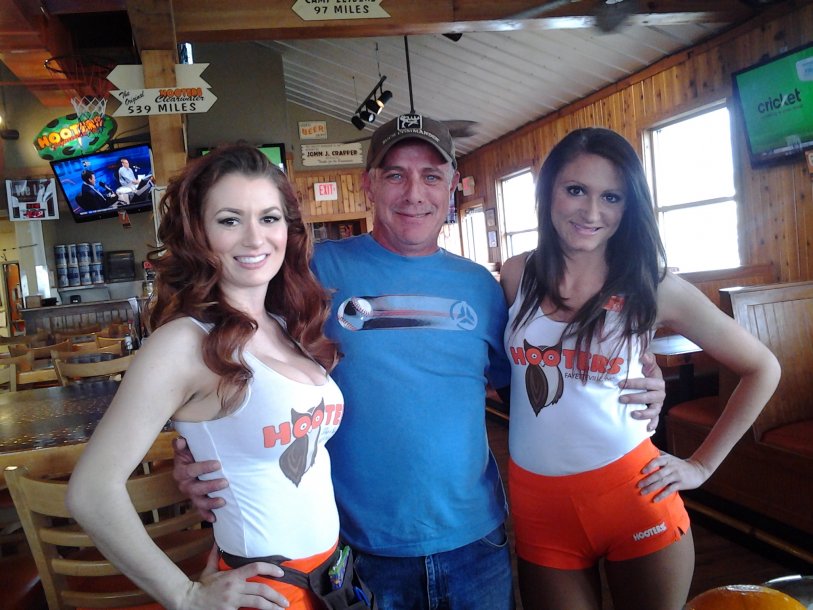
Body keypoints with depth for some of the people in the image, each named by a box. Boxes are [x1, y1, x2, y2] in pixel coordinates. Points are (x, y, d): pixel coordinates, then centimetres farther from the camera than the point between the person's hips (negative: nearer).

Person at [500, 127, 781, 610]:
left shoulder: (652, 286, -7)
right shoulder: (517, 276, -2)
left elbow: (763, 368, 2)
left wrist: (702, 466, 0)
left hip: (631, 495, -1)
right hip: (538, 502, 2)